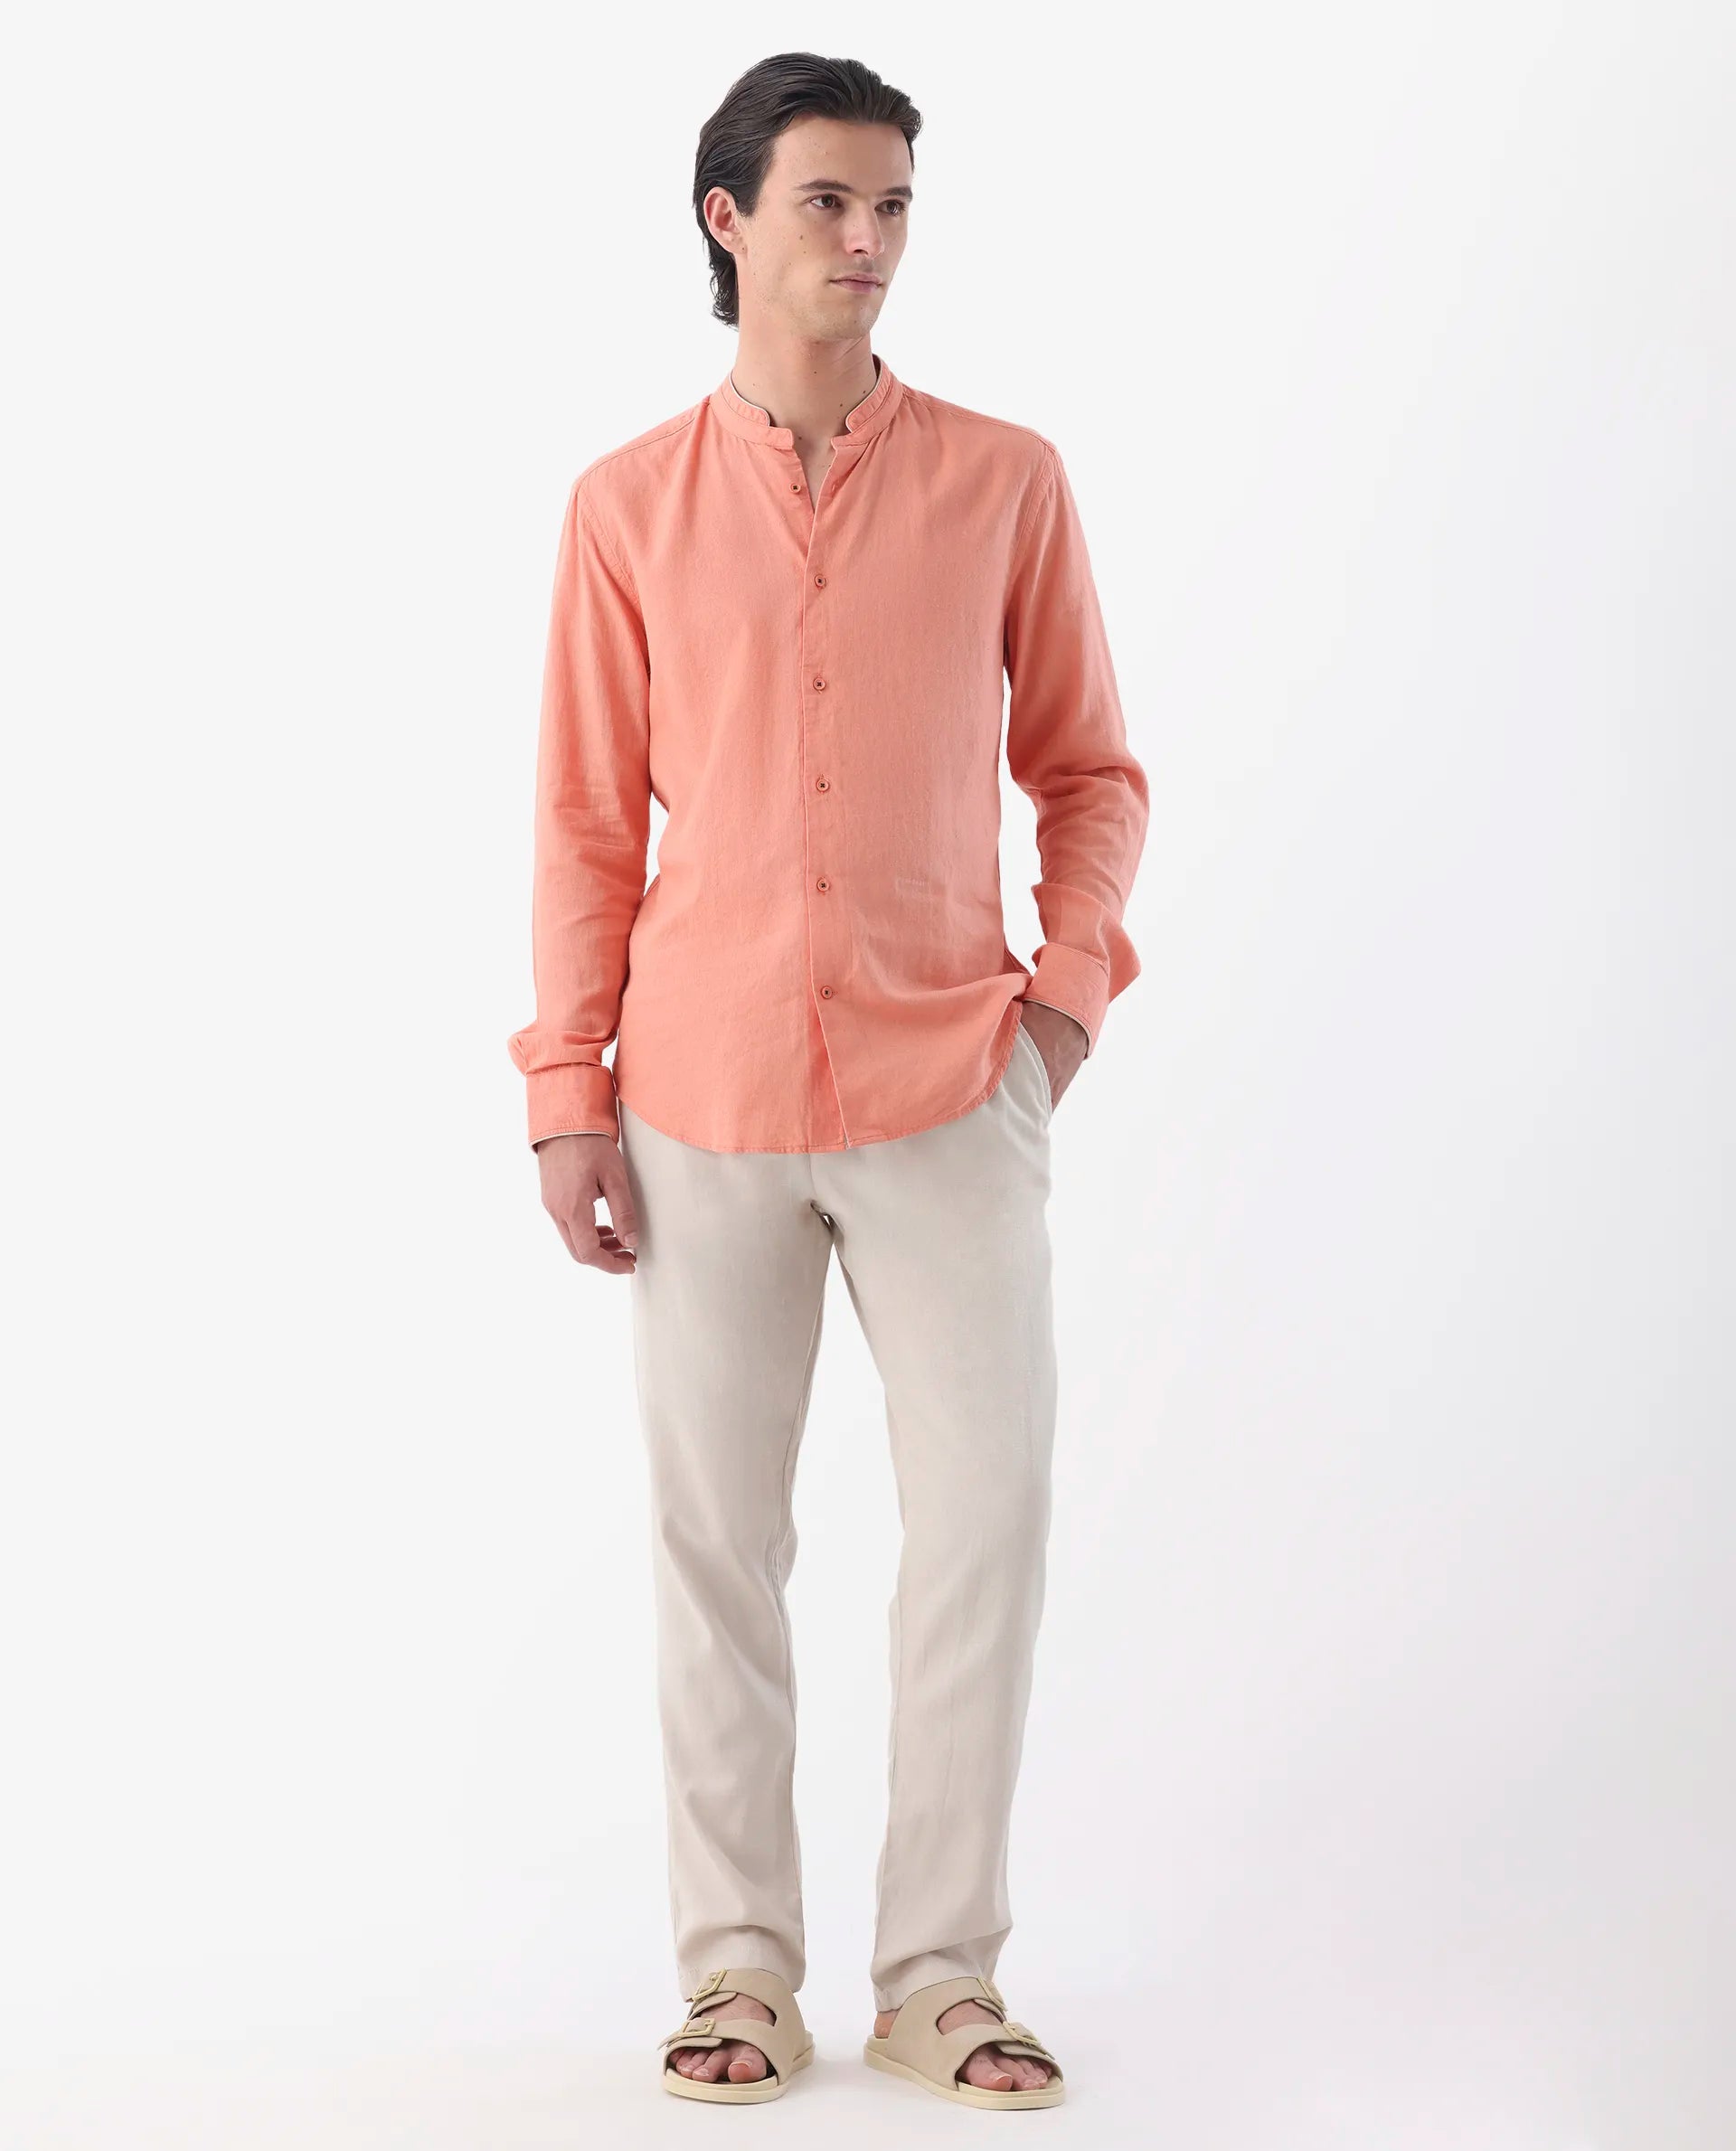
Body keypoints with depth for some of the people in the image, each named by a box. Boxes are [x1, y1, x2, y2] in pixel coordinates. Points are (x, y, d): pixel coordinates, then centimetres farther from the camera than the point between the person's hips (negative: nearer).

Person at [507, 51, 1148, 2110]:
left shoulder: (1005, 481, 3)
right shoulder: (629, 505, 4)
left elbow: (1090, 768, 10)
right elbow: (586, 820, 5)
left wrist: (1070, 987, -4)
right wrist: (567, 1088, 0)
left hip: (948, 1092, 0)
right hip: (706, 1099, 0)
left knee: (985, 1520, 1)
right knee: (715, 1539, 6)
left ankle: (942, 1974, 15)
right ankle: (737, 1966, 19)